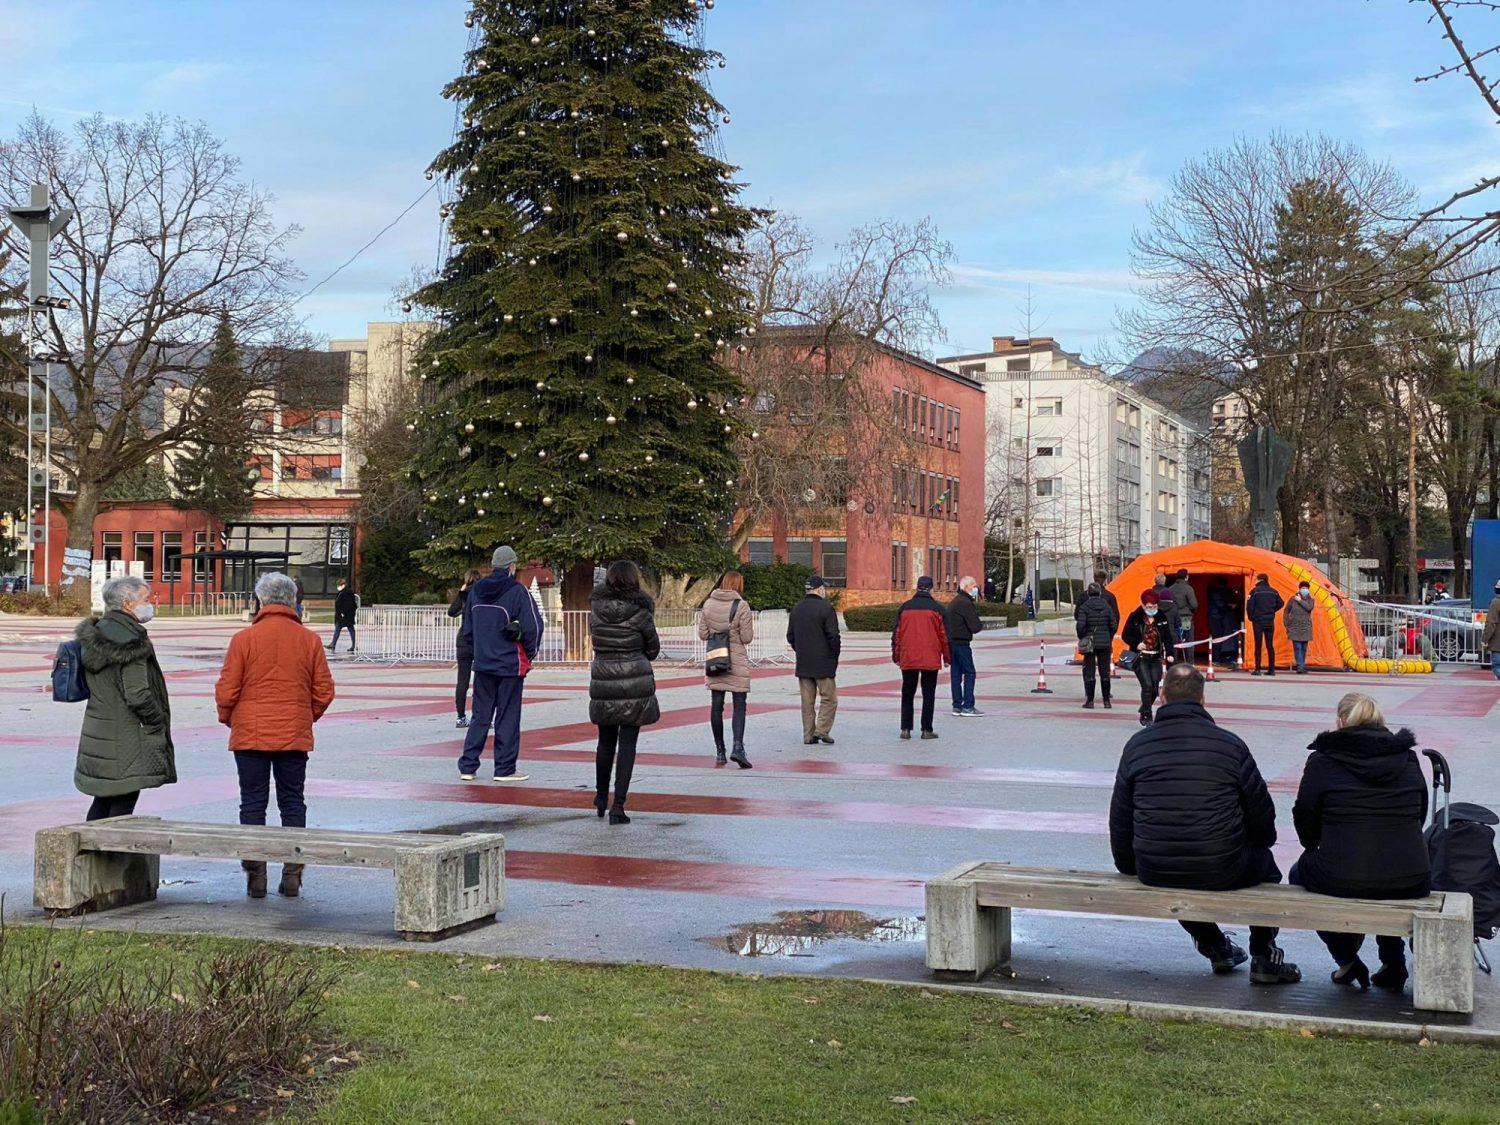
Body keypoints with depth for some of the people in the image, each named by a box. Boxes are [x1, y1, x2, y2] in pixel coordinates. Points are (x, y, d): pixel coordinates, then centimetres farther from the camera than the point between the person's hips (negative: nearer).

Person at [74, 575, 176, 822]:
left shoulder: (95, 634, 10)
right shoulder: (132, 641, -18)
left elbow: (88, 684, 16)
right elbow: (138, 695, -22)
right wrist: (158, 725, -7)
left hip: (96, 732, 9)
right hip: (124, 741, -9)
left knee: (102, 801, 18)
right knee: (123, 803, -4)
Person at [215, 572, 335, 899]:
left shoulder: (244, 639, -7)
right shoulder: (309, 640, -1)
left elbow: (226, 691, -5)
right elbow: (324, 691, 3)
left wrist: (228, 719, 14)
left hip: (250, 736, -2)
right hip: (295, 737, 2)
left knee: (253, 804, 6)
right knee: (292, 804, 9)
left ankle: (255, 876, 5)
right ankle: (292, 876, 8)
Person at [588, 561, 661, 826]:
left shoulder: (596, 607, -1)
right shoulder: (640, 611, -9)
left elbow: (594, 638, 11)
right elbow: (653, 649, 2)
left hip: (603, 683, 3)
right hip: (635, 683, -3)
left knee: (606, 741, 19)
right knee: (627, 743, 2)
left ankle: (601, 796, 32)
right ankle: (618, 806, -2)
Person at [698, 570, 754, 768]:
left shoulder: (708, 604, 2)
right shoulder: (741, 606, -11)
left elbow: (702, 634, 4)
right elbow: (747, 638, -10)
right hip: (736, 662, -4)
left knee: (716, 706, 8)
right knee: (739, 705, 0)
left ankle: (719, 751, 12)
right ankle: (738, 747, -15)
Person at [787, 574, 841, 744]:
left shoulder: (796, 609, 10)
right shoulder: (826, 609, -11)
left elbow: (790, 636, 14)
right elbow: (833, 637, -13)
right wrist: (835, 657, -1)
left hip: (803, 665, 6)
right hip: (823, 664, -6)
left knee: (807, 701, 9)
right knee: (829, 698, 3)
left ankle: (808, 735, 9)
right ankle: (821, 730, -6)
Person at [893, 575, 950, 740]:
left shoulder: (904, 607, 4)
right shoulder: (937, 609, -3)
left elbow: (896, 634, 7)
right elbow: (944, 635, 0)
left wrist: (896, 656, 16)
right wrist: (947, 658, 10)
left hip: (907, 660, 2)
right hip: (931, 659, -2)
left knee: (907, 694, 10)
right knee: (928, 695, 5)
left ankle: (905, 729, 7)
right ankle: (927, 730, 3)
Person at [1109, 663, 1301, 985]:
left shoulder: (1137, 744, 1)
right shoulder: (1229, 744, -4)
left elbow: (1120, 818, 8)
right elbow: (1262, 814, 4)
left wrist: (1129, 866, 24)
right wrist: (1262, 841, 27)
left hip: (1154, 873, 2)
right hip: (1221, 872, -2)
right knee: (1264, 861, 29)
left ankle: (1215, 947, 46)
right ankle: (1264, 958, 30)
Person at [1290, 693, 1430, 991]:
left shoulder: (1322, 762, -3)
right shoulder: (1408, 760, 8)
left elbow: (1304, 820, 4)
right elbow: (1420, 815, 17)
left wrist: (1316, 850, 25)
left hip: (1339, 880, -3)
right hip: (1409, 884, 4)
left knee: (1300, 873, 29)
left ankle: (1346, 960, 22)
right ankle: (1393, 963, 29)